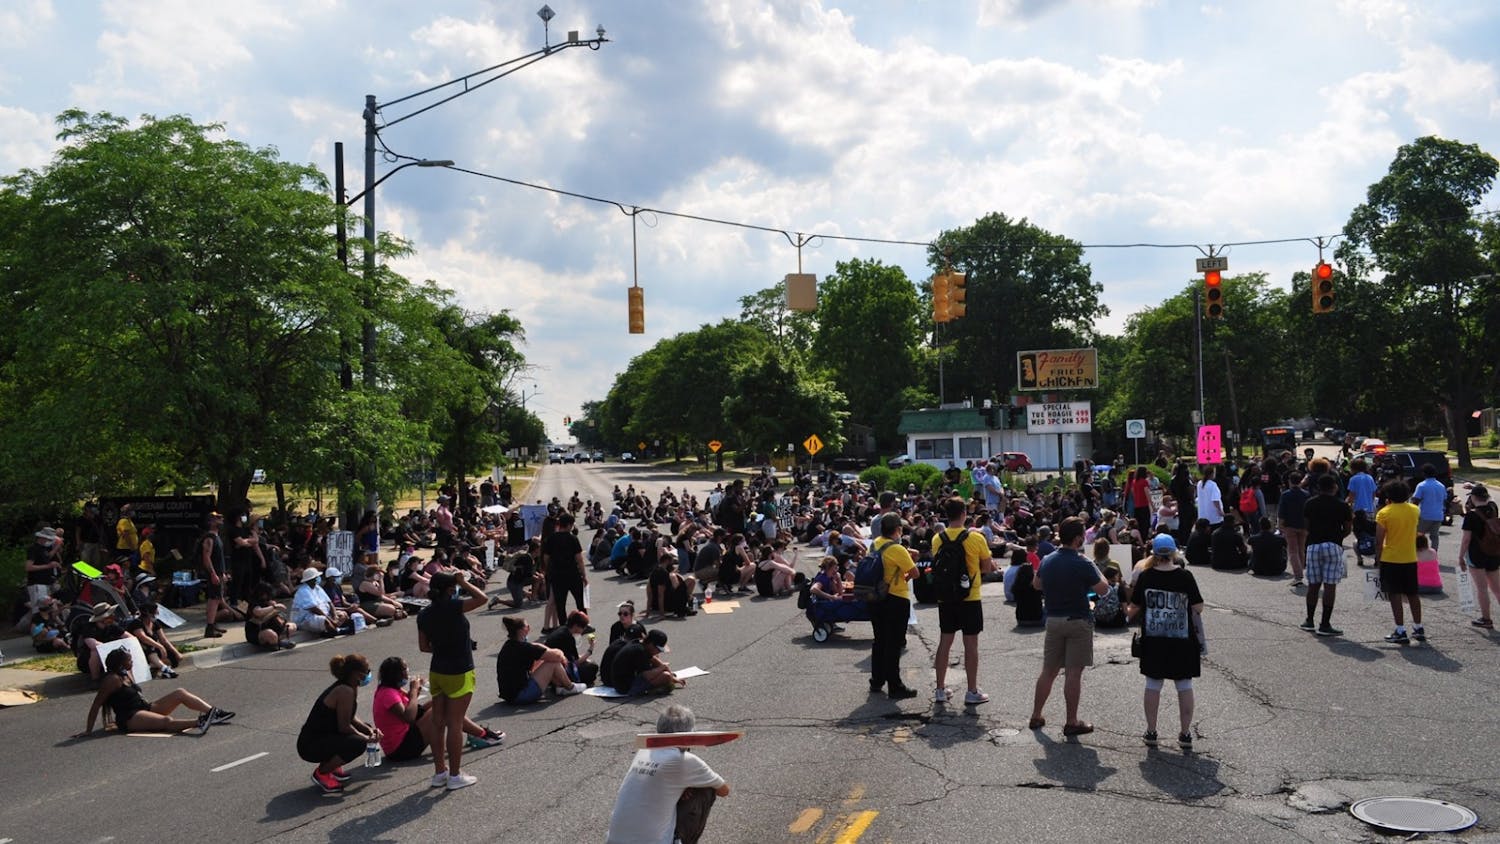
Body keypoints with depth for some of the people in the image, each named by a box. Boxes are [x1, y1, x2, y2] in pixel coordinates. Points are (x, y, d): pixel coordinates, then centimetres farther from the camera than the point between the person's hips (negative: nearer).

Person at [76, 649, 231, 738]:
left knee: (180, 693, -4)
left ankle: (213, 712, -15)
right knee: (166, 721, -35)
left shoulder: (125, 675, 14)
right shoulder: (112, 680, -13)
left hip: (145, 708, 9)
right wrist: (88, 730, -15)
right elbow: (96, 705, -14)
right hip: (130, 719, -9)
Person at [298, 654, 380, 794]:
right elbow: (344, 727, -21)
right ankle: (322, 773, -8)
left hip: (323, 737, 10)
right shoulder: (345, 691, -22)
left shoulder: (350, 687, 7)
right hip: (311, 746, -10)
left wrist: (369, 730, -3)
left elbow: (351, 718, 13)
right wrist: (367, 738, -8)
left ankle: (331, 765, 16)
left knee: (365, 729, 13)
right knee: (358, 743, -27)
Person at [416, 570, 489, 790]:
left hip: (437, 672, 6)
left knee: (438, 724, 13)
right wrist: (464, 582, -7)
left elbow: (423, 646, 8)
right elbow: (481, 598, -19)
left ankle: (439, 773, 22)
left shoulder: (424, 615, 1)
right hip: (459, 674, -6)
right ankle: (454, 776, 8)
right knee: (455, 724, 1)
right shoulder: (451, 607, -20)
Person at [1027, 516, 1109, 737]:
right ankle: (1072, 723, 4)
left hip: (1053, 620, 6)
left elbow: (1036, 583, 18)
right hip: (1078, 621, -6)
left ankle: (1036, 716, 19)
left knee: (1048, 671, 14)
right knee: (1073, 673, -1)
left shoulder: (1047, 561, 4)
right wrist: (1095, 569, 5)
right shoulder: (1082, 564, -16)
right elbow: (1103, 587, -10)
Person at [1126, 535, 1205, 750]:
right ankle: (1185, 734, 12)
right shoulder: (1185, 576, -9)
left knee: (1153, 685, 10)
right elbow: (1198, 608, -8)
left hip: (1153, 641, 1)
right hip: (1182, 639, -1)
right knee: (1184, 686, 9)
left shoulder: (1145, 576, -6)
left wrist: (1128, 612, 22)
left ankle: (1151, 732, 15)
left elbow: (1134, 608, 0)